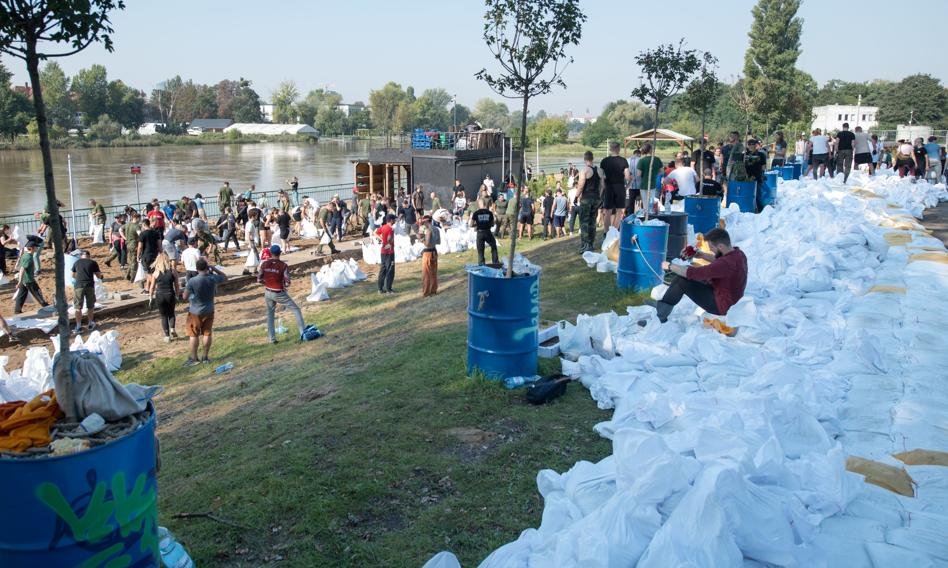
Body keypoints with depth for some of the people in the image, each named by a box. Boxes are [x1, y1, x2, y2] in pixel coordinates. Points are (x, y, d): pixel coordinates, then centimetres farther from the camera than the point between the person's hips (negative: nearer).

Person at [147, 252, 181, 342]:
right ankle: (172, 329, 1)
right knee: (171, 313, 23)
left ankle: (167, 336, 12)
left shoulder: (156, 273, -5)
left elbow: (152, 287, 0)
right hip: (170, 295, 1)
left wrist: (150, 298, 12)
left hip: (159, 296, 0)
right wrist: (177, 296, 13)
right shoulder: (173, 272, -4)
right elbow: (176, 286, 1)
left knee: (164, 316, 12)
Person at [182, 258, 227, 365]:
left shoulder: (192, 281, -20)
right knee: (207, 334, 13)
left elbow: (185, 297, -12)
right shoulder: (213, 279, -12)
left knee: (193, 335, 9)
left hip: (195, 312, -3)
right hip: (209, 311, 3)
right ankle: (205, 357, 20)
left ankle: (194, 358, 15)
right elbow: (225, 278, 8)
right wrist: (214, 269, 2)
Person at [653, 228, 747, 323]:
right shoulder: (737, 252, -3)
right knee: (683, 275, 8)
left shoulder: (727, 263, -32)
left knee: (681, 280, -13)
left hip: (721, 306, -10)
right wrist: (702, 255, 4)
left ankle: (660, 316, -1)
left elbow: (694, 273, -29)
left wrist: (670, 266, -16)